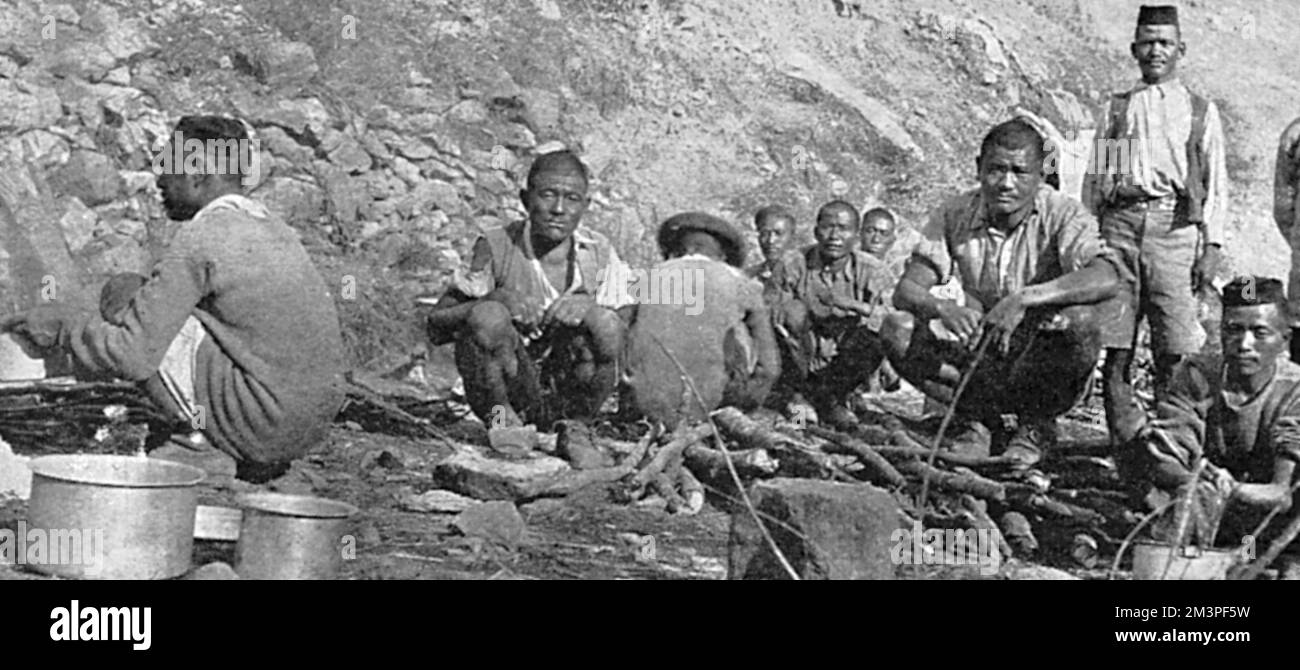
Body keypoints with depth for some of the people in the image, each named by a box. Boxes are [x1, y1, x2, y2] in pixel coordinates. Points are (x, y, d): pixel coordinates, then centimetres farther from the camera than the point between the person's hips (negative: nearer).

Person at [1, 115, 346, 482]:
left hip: (269, 419, -9)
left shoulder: (201, 238, -13)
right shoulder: (271, 225, 13)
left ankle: (202, 443, 0)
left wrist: (64, 325, 2)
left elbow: (133, 353, -14)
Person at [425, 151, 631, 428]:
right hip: (510, 391, -2)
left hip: (570, 394, 2)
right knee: (488, 316, -29)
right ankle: (501, 415, -8)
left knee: (607, 324, -25)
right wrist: (495, 299, -27)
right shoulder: (496, 247, -6)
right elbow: (436, 328, -10)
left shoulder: (599, 252, 0)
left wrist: (589, 308, -27)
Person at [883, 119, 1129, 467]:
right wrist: (941, 307, -35)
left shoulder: (1062, 214, -16)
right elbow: (906, 290, -11)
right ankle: (978, 417, -2)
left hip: (1045, 365, -2)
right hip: (981, 352, 2)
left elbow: (1109, 276, -34)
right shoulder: (955, 215, -6)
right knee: (897, 329, -20)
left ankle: (1037, 425, -7)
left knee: (1078, 320, -34)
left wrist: (1024, 299, -44)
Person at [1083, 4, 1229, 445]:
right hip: (1120, 222, 1)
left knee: (1175, 353, -7)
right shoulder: (1116, 108, 18)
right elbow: (1093, 179, 17)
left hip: (1175, 226, -1)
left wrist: (1212, 246, 0)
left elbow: (1216, 185, 11)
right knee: (1116, 351, -3)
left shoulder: (1201, 111, 15)